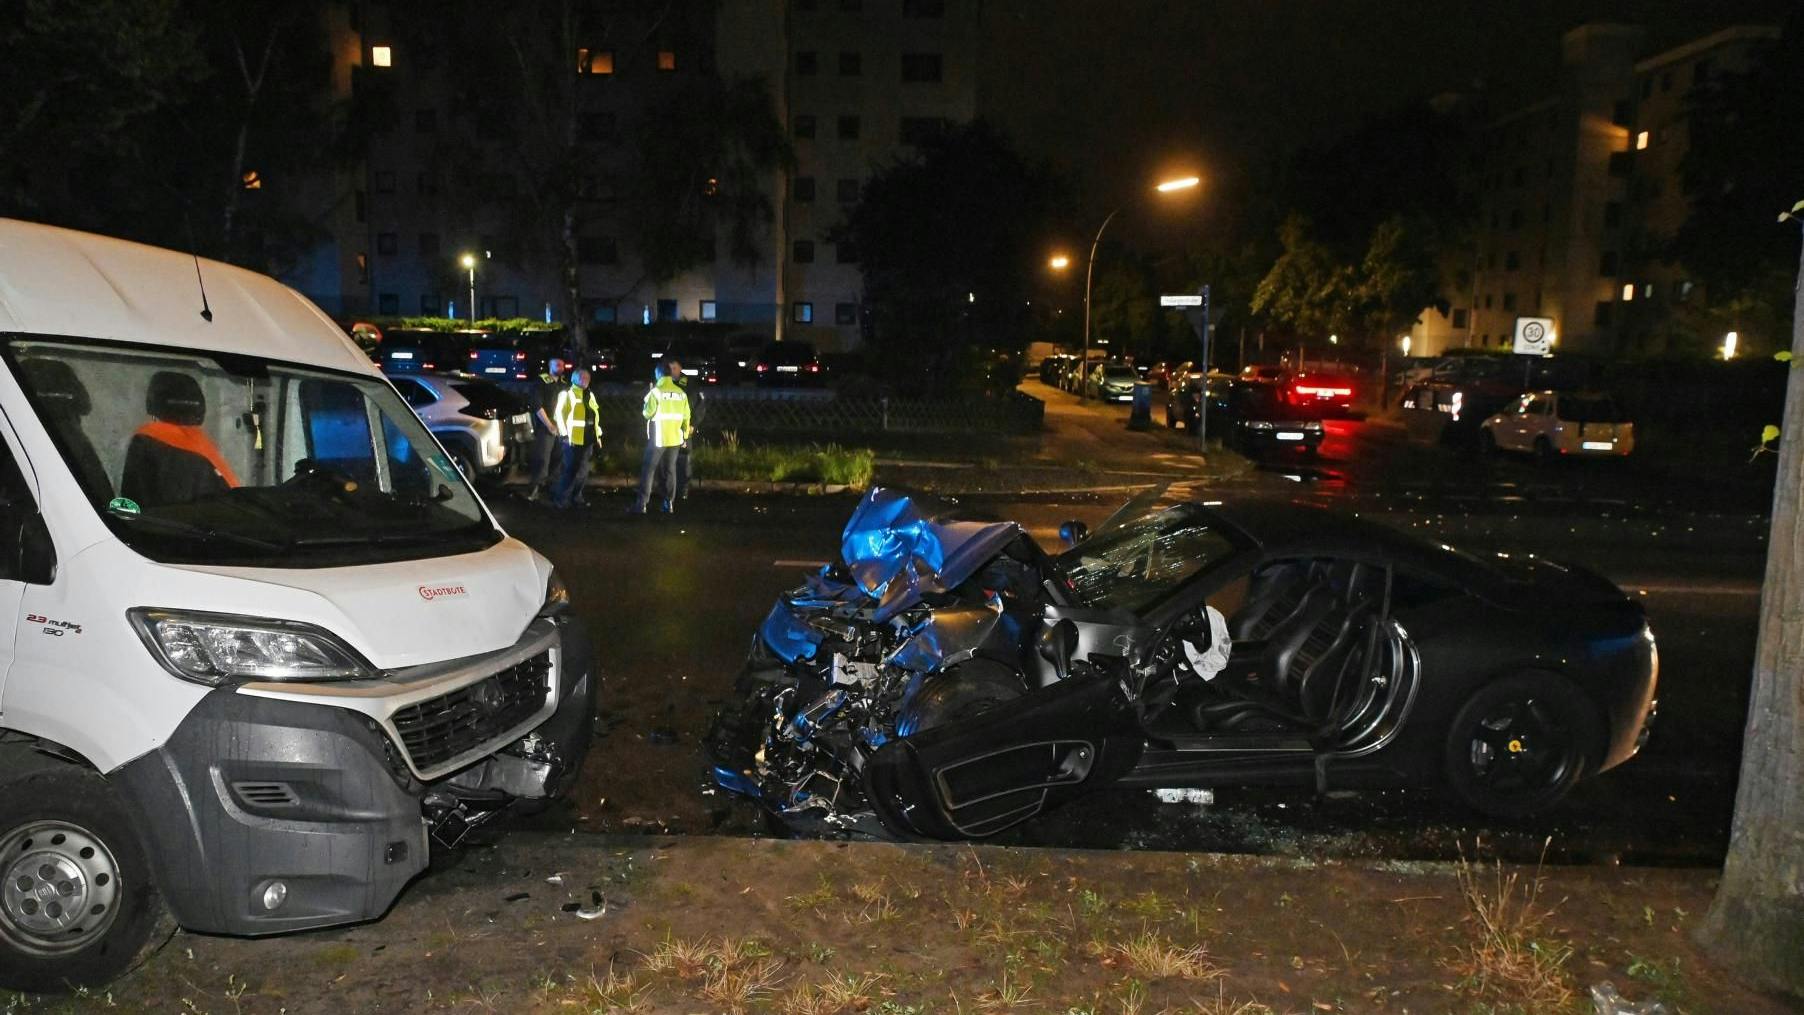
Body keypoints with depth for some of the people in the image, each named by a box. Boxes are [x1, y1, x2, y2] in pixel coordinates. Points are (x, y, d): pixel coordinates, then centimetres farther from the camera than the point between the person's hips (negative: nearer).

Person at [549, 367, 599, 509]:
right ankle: (561, 499, 2)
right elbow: (559, 415, -10)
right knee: (571, 470, -6)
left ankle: (576, 497, 21)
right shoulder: (567, 394, -5)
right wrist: (565, 434, -14)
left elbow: (594, 416, 20)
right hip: (573, 439, -7)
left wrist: (598, 434, 15)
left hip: (588, 439, 7)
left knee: (582, 471, 11)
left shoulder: (590, 395, 17)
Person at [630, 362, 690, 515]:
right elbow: (686, 416, 7)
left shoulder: (656, 391, -11)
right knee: (670, 470, 10)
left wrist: (644, 409, 10)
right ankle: (668, 503, 10)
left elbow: (647, 413, -13)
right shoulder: (681, 393, 4)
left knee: (648, 469, 0)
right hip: (674, 438, 5)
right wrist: (685, 435, 16)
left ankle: (641, 504, -2)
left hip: (658, 438, -5)